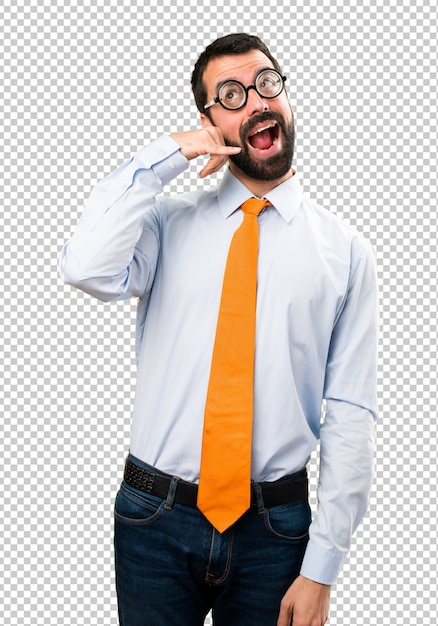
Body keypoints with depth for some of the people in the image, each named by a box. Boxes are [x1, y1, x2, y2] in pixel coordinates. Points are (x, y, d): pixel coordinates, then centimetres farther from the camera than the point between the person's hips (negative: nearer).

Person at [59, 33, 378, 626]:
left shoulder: (345, 250, -1)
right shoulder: (170, 220, 2)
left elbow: (350, 416, -4)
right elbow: (87, 268, -19)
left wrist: (321, 568, -7)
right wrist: (165, 154, -12)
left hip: (274, 529, 0)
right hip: (155, 517, 0)